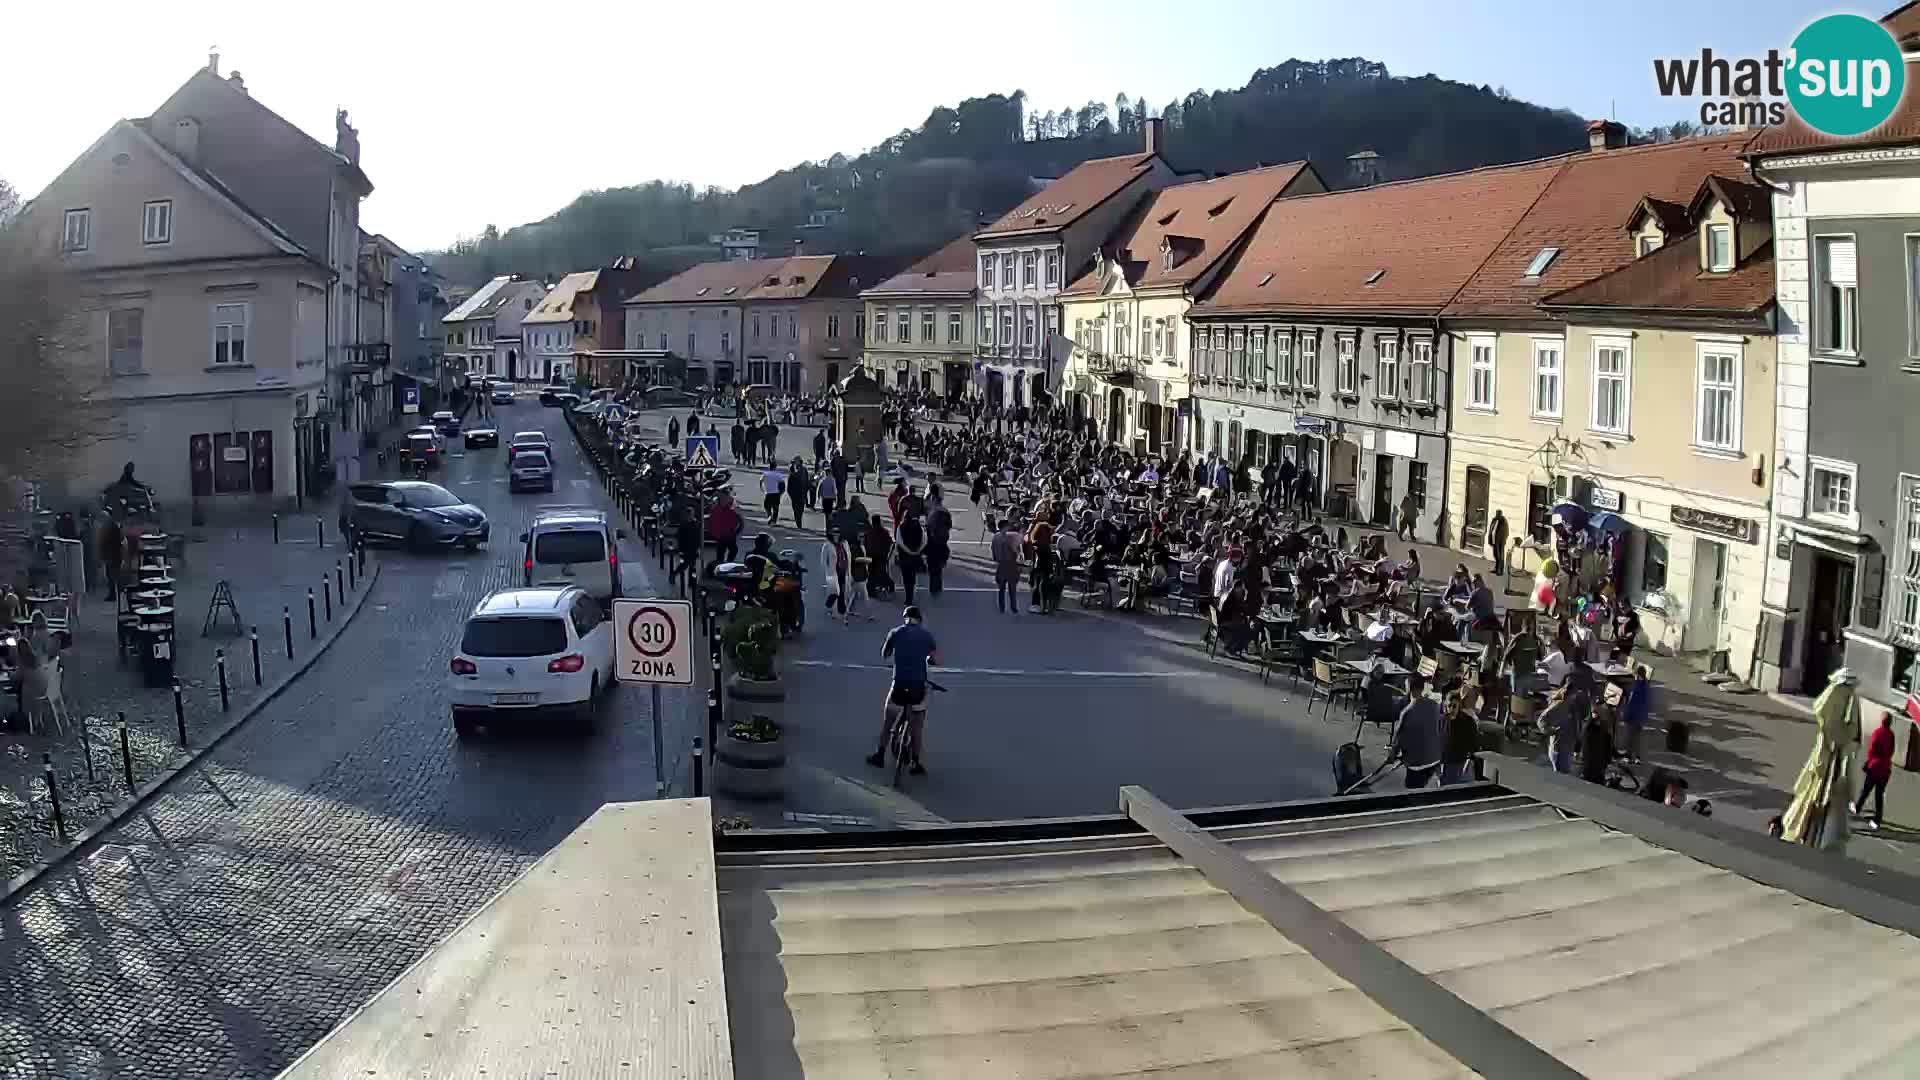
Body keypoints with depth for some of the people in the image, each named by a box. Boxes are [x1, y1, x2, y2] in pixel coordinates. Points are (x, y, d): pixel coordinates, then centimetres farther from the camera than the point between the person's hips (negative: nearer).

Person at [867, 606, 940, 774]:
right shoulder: (927, 634, 2)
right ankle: (917, 764, 16)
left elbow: (884, 655, 15)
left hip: (899, 685, 0)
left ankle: (880, 756, 29)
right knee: (917, 727, 13)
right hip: (918, 686, 0)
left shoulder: (895, 632, 2)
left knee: (887, 722, 20)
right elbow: (937, 660, 0)